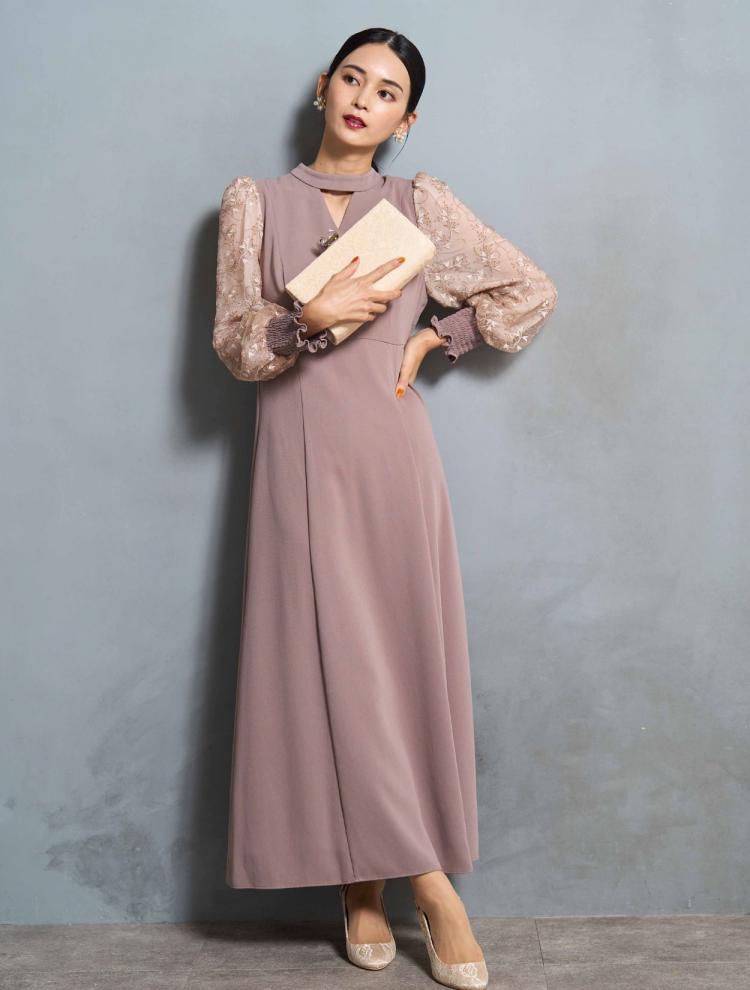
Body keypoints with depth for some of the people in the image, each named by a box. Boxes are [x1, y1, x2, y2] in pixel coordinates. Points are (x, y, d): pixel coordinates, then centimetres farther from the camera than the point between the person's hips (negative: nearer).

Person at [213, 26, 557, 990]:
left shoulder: (420, 203, 8)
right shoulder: (254, 202, 8)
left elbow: (531, 291, 10)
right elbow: (234, 343, 1)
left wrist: (431, 339, 2)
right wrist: (313, 315, -16)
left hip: (391, 452, 1)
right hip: (301, 458, 0)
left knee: (406, 656, 0)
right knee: (326, 659, -3)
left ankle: (371, 882, 14)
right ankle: (422, 877, 10)